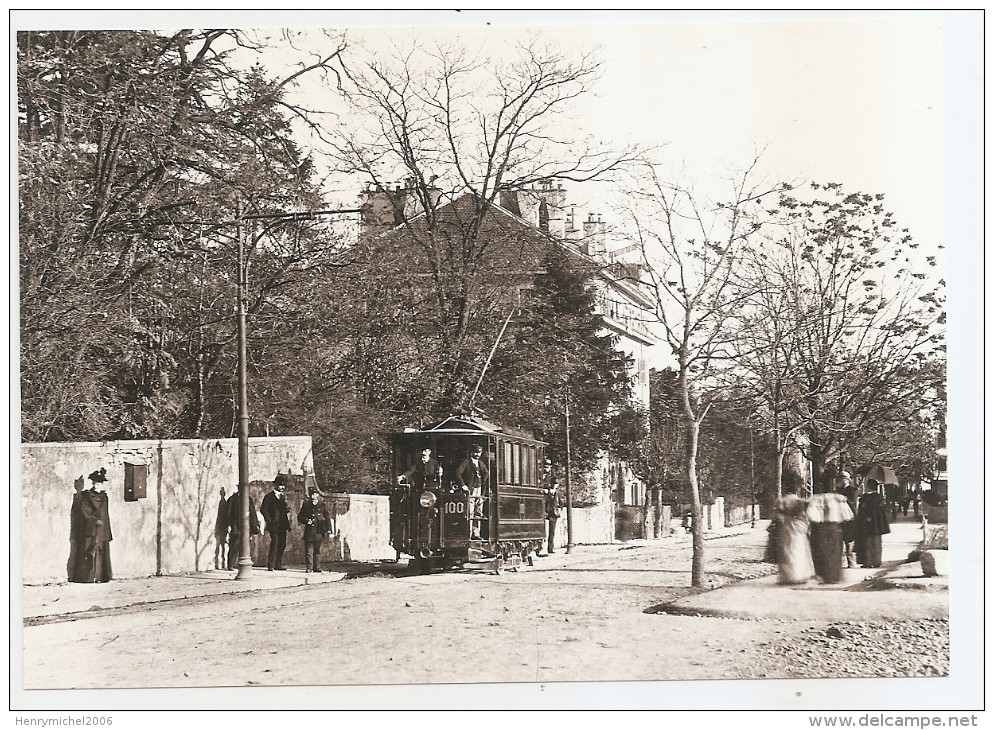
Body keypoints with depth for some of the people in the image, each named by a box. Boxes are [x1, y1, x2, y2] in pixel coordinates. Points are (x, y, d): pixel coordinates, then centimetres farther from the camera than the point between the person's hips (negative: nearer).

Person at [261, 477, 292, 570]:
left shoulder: (283, 497, 21)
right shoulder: (269, 496, -1)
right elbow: (264, 510, -7)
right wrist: (269, 522, -14)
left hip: (282, 525, 7)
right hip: (274, 525, -7)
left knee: (282, 544, 5)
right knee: (274, 543, -13)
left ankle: (278, 564, 12)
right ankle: (271, 565, -12)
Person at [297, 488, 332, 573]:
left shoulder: (322, 505, 9)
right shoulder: (306, 505, 8)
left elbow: (327, 518, 11)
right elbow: (299, 517, 8)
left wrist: (328, 529, 1)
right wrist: (306, 521, -12)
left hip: (319, 532, 1)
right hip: (309, 532, -1)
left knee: (317, 551, 6)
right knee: (308, 551, -4)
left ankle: (317, 568, 11)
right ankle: (309, 568, 0)